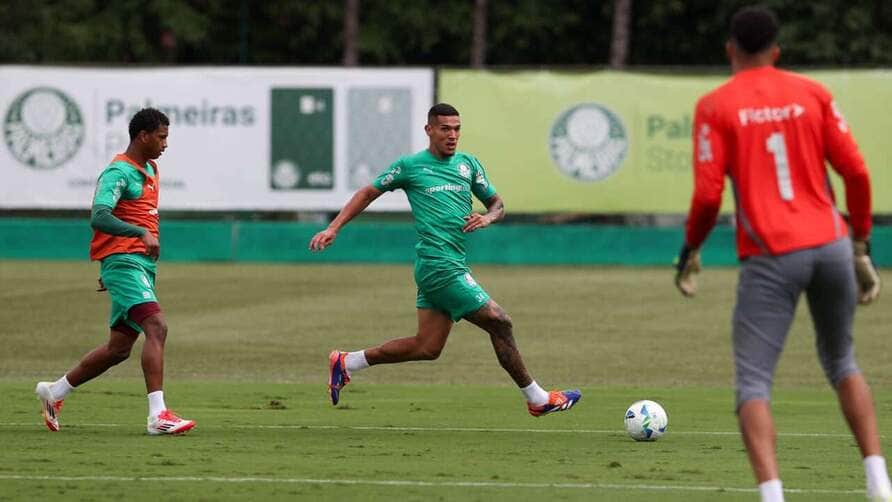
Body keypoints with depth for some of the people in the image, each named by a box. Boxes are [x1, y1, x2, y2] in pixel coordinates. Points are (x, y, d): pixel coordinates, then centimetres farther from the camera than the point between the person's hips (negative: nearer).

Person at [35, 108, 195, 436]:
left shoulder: (149, 170, 18)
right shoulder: (119, 172, -11)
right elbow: (99, 218, -25)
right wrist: (142, 233, -37)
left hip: (142, 265, 10)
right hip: (123, 261, -10)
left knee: (119, 348, 11)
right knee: (156, 326, -23)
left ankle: (54, 392, 28)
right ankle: (158, 415, -30)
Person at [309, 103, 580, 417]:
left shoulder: (468, 164, 14)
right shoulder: (410, 166, -1)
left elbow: (496, 203, 20)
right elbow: (368, 193, 8)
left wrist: (487, 218, -4)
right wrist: (333, 229, 4)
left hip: (454, 264, 7)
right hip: (440, 265, -7)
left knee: (427, 348, 8)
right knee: (500, 324, -8)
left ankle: (346, 363, 20)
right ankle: (537, 399, 3)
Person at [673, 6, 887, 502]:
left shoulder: (715, 106, 0)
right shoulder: (812, 93, 8)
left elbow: (708, 195, -7)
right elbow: (857, 172, 4)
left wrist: (690, 251, 10)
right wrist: (861, 245, 14)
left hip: (771, 256, -3)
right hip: (831, 246, 3)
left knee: (753, 382, 0)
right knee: (842, 362, 23)